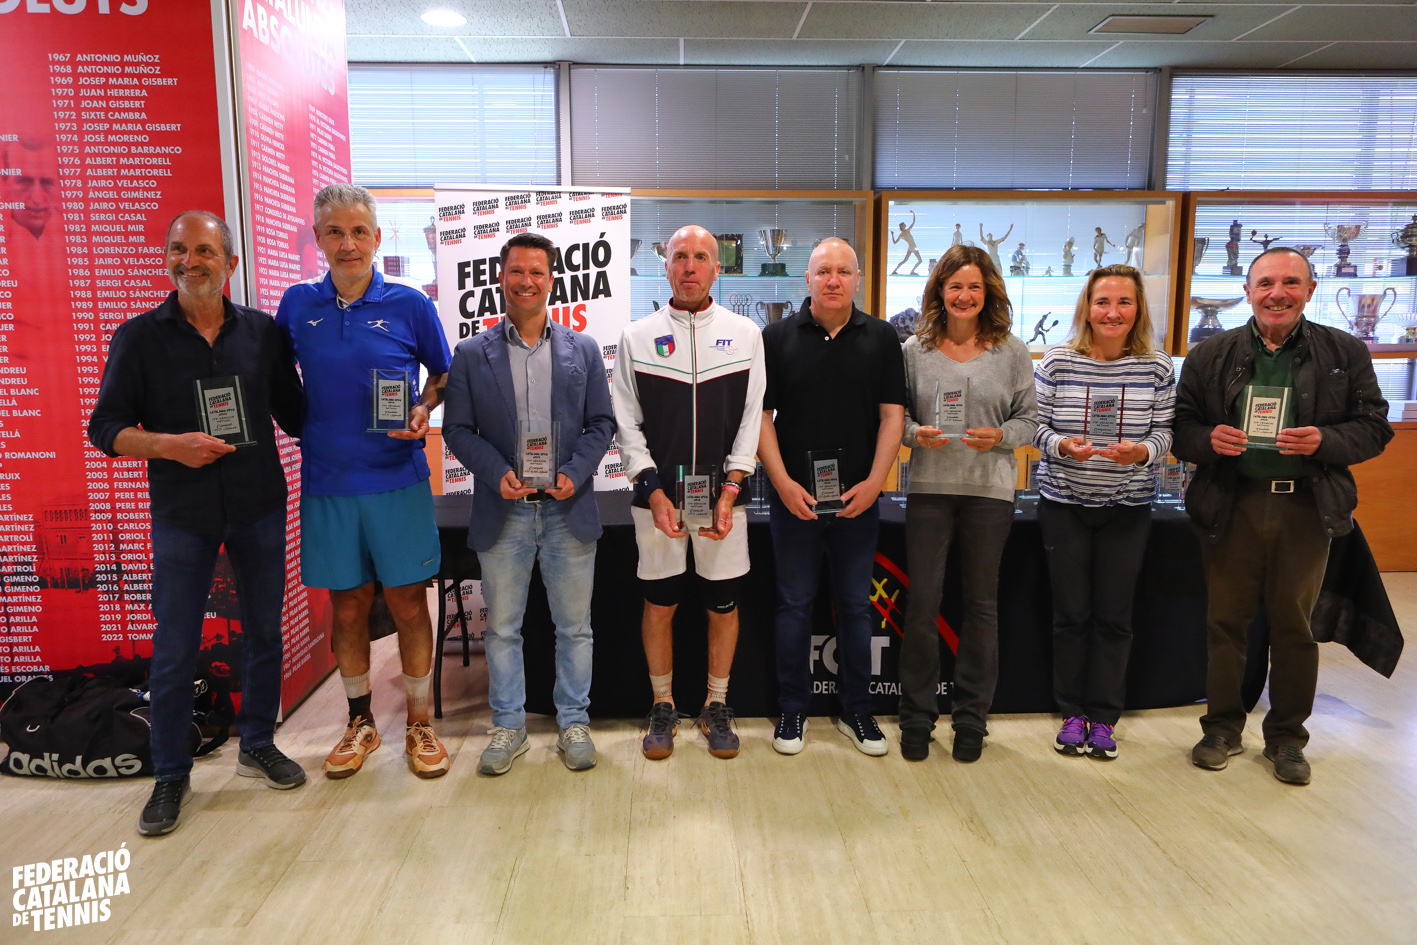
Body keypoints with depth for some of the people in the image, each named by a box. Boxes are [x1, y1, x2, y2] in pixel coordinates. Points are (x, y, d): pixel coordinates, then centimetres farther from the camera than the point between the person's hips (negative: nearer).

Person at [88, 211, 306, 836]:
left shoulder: (263, 332, 3)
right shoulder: (138, 338, -1)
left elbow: (294, 414, 10)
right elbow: (105, 428, 0)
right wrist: (167, 445, -17)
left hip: (260, 508, 2)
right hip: (182, 514, -1)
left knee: (264, 632, 11)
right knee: (174, 649, 3)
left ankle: (258, 745, 30)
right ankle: (170, 776, 21)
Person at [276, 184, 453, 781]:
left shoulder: (409, 303, -2)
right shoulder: (297, 304, 3)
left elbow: (443, 373, 9)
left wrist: (423, 411, -9)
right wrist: (302, 428, 3)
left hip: (397, 480, -2)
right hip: (326, 482, 2)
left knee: (408, 603, 4)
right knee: (348, 606, 11)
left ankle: (419, 725, 21)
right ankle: (360, 723, 30)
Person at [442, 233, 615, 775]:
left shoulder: (583, 350, 7)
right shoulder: (472, 355, 5)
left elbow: (601, 423, 5)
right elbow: (457, 429, 2)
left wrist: (575, 474, -10)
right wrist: (497, 473, -13)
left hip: (569, 509, 0)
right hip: (503, 512, 0)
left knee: (574, 625, 9)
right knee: (502, 627, 10)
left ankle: (573, 723, 25)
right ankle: (508, 726, 25)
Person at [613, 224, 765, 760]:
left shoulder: (746, 334, 5)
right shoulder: (637, 337, 5)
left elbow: (753, 418, 2)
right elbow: (626, 423, 2)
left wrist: (730, 490, -8)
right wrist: (654, 492, -8)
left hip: (723, 495, 0)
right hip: (657, 495, 0)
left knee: (723, 604, 7)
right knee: (659, 605, 7)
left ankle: (716, 707, 25)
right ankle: (663, 707, 25)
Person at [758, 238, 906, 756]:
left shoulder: (881, 338, 5)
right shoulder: (778, 337, 2)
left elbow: (892, 415, 2)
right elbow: (760, 416, -1)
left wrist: (874, 482, -9)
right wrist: (784, 483, -10)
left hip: (859, 499, 1)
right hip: (794, 498, -1)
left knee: (856, 606, 10)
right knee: (794, 605, 7)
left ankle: (856, 710, 25)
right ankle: (792, 711, 21)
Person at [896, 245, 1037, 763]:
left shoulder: (1012, 352, 5)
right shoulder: (915, 350, 5)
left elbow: (1028, 418, 6)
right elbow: (897, 414, 7)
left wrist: (999, 437, -14)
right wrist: (916, 433, -13)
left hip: (990, 490, 1)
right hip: (929, 487, 0)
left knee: (982, 603, 8)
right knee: (922, 601, 1)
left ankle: (972, 717, 23)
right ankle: (917, 715, 16)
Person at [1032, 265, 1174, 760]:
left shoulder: (1157, 367, -2)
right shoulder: (1057, 361, -5)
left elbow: (1164, 431, 0)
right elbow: (1037, 426, -2)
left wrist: (1142, 451, -21)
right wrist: (1062, 445, -22)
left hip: (1128, 506, 1)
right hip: (1064, 501, -1)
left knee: (1114, 616, 7)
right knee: (1071, 612, 7)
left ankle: (1103, 717, 22)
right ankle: (1073, 713, 23)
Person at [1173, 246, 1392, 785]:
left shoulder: (1345, 352, 5)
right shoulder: (1210, 355, 4)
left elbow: (1374, 427, 3)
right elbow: (1180, 428, 4)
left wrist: (1325, 440, -16)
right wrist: (1209, 439, -18)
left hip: (1307, 508, 0)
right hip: (1231, 507, 0)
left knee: (1294, 624, 10)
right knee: (1225, 620, 7)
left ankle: (1287, 737, 26)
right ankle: (1223, 728, 23)